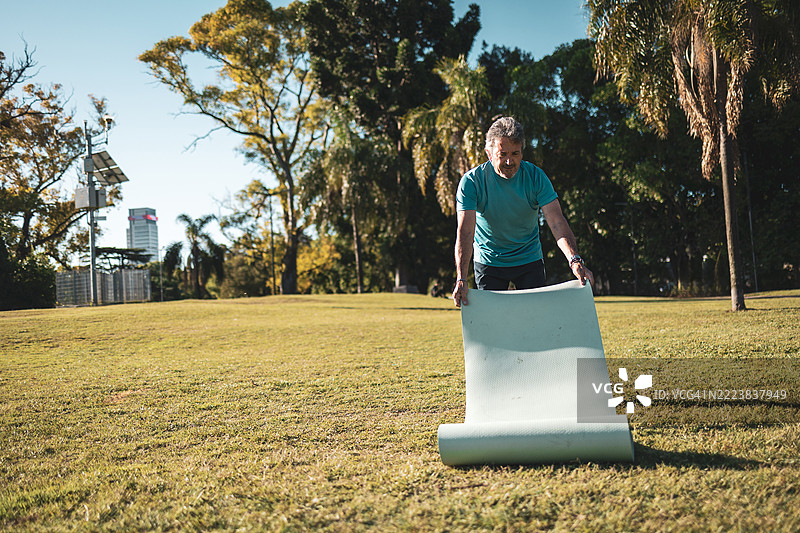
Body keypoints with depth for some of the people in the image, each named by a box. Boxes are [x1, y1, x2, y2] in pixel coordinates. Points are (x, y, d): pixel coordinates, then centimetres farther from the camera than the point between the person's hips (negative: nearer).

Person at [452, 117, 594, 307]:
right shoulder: (472, 181, -18)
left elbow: (557, 222, -23)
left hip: (530, 261, 1)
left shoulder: (535, 176, -14)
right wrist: (461, 279, -40)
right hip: (489, 262, -1)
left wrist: (575, 260, -40)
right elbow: (465, 231, -27)